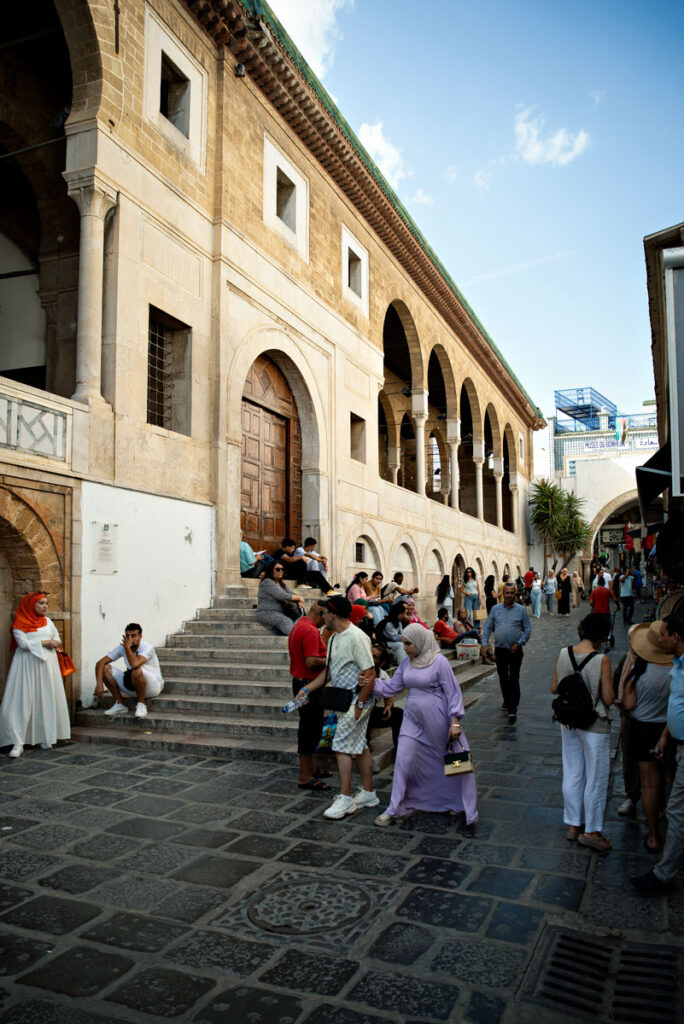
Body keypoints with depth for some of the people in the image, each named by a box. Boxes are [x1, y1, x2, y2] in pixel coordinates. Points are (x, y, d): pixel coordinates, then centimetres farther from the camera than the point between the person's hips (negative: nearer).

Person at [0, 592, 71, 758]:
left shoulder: (47, 621, 14)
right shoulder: (20, 624, -2)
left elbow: (57, 638, 19)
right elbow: (23, 643, -13)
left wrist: (53, 643, -3)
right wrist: (44, 642, -9)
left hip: (47, 664, 5)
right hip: (28, 665, -5)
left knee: (47, 700, 4)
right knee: (22, 701, -10)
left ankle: (45, 738, 11)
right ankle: (18, 743, -10)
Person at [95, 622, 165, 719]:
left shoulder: (147, 648, -22)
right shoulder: (122, 648, -5)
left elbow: (135, 664, -41)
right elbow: (100, 663, -9)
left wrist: (127, 647, -28)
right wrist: (99, 684, -22)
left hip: (153, 686, -6)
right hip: (131, 686, 6)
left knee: (137, 671, -38)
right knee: (105, 668, -9)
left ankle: (141, 704, -13)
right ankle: (120, 704, 1)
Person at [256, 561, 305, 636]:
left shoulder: (281, 584, 19)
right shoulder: (267, 582, -8)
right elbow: (281, 596, -17)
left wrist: (299, 602, -7)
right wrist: (298, 598, -8)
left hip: (280, 613, 8)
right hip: (267, 613, -8)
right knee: (286, 621, -34)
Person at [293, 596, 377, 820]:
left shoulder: (356, 637, -19)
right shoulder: (334, 638, 11)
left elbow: (370, 674, -21)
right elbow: (328, 670, 17)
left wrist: (359, 704, -20)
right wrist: (307, 689, 11)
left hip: (357, 700, -9)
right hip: (343, 701, 9)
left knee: (342, 746, -7)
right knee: (359, 746, 14)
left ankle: (345, 799, 1)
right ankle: (369, 793, 24)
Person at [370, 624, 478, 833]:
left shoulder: (439, 661, -14)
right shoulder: (406, 663, 4)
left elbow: (453, 692, -12)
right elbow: (391, 686, 9)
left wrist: (455, 722, -15)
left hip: (437, 721, -5)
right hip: (413, 719, 5)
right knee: (403, 760, 2)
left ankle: (465, 808, 24)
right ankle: (394, 810, 14)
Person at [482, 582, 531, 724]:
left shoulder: (521, 610, 1)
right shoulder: (495, 609, 5)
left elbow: (527, 630, 2)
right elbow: (487, 628, 7)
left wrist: (519, 644, -11)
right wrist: (484, 643, -5)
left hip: (515, 650, -3)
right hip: (500, 649, 3)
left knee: (514, 679, -7)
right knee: (503, 678, 14)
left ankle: (513, 709, -6)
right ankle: (507, 701, 34)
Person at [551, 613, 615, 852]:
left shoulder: (563, 654, -5)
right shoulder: (601, 660, -20)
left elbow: (554, 688, 3)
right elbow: (609, 699, -16)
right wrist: (603, 687, 3)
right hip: (594, 725, -5)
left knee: (572, 774, 17)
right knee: (596, 778, 11)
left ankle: (573, 825, 30)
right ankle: (591, 831, 21)